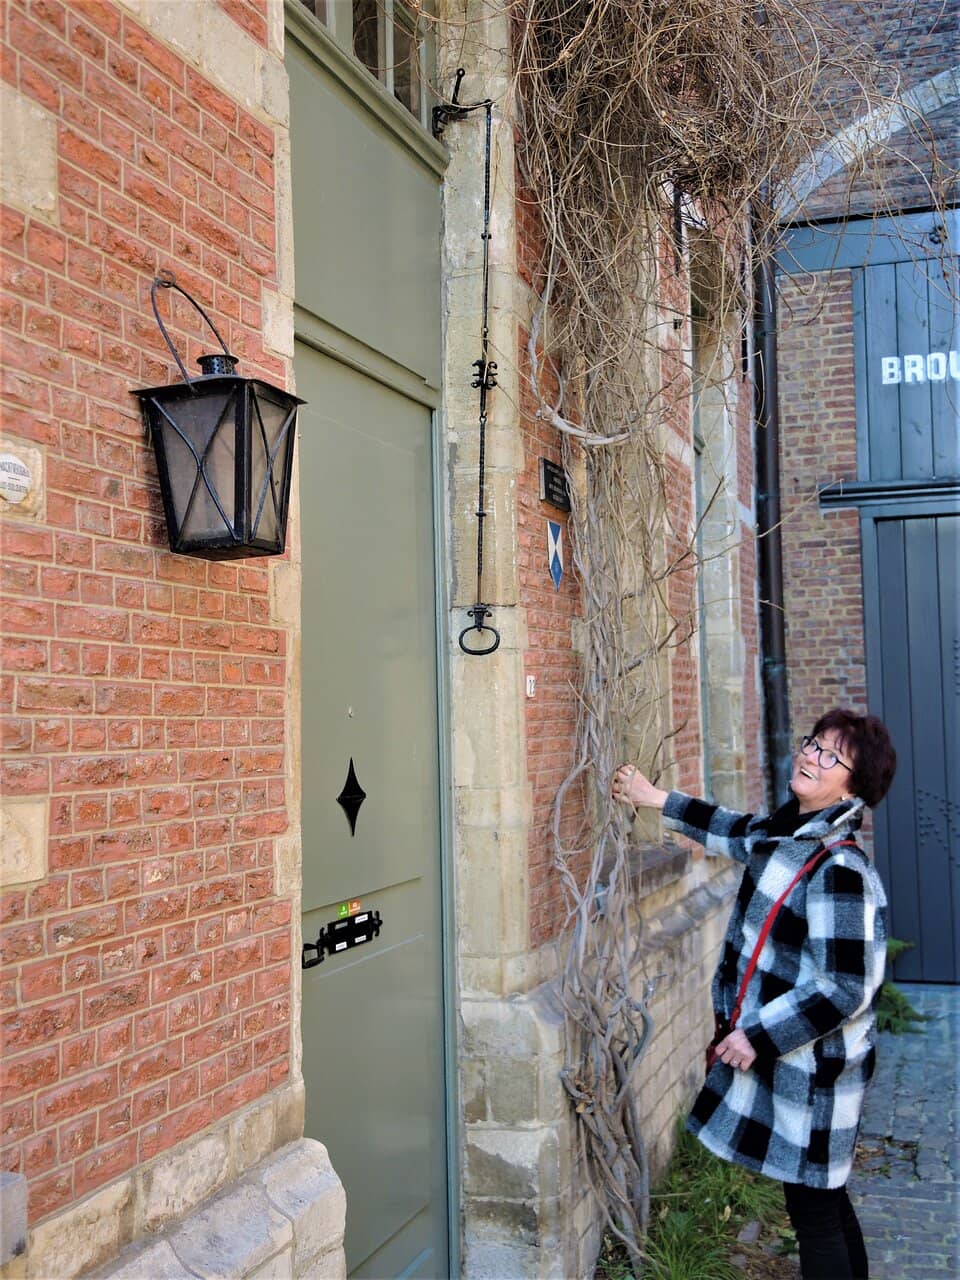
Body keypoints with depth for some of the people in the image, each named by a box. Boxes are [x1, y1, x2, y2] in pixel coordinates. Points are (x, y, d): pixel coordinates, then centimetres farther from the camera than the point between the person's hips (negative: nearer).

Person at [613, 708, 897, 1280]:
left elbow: (844, 989, -25)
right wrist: (659, 799, 27)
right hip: (781, 1054, 9)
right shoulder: (788, 831, 2)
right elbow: (739, 832, 25)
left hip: (812, 1069, -9)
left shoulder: (839, 870, -25)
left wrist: (760, 1037, -19)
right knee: (825, 1197, 22)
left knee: (814, 1211, 4)